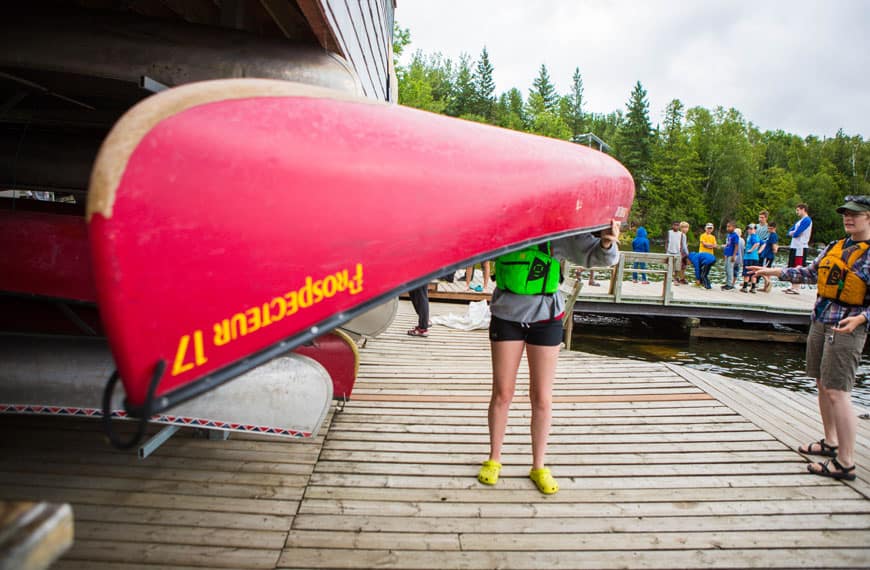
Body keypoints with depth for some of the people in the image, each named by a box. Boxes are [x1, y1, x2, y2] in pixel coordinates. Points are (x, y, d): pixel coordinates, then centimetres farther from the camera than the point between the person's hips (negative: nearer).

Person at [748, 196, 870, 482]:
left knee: (837, 392, -9)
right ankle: (830, 443, 32)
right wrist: (775, 271, 21)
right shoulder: (835, 247, 11)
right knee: (823, 386, 16)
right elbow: (810, 272, 24)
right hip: (819, 324, 8)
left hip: (846, 330, -8)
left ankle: (845, 463, -1)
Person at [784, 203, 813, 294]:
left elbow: (796, 233, -18)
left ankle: (795, 288, -8)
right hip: (794, 246, 10)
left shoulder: (807, 220, -11)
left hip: (800, 247, -10)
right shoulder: (799, 221, 19)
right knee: (793, 268, 12)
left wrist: (792, 233, 3)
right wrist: (792, 233, -5)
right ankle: (792, 286, 18)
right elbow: (790, 231, 16)